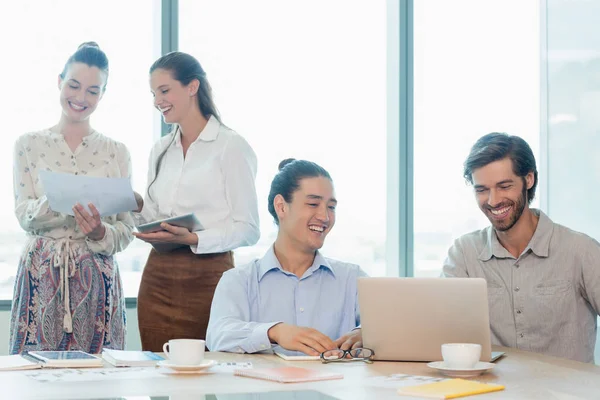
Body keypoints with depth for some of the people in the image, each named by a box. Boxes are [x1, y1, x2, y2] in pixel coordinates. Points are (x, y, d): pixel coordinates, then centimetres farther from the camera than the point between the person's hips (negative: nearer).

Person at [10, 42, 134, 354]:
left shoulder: (116, 152, 7)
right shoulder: (28, 145, 6)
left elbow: (126, 231, 4)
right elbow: (24, 215, -4)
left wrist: (100, 232, -18)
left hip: (96, 278, 1)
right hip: (41, 276, 0)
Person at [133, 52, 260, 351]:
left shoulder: (231, 147, -6)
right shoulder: (160, 151, 15)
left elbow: (248, 230, -10)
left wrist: (193, 239, -22)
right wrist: (137, 206, 0)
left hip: (206, 279, -6)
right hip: (158, 278, 6)